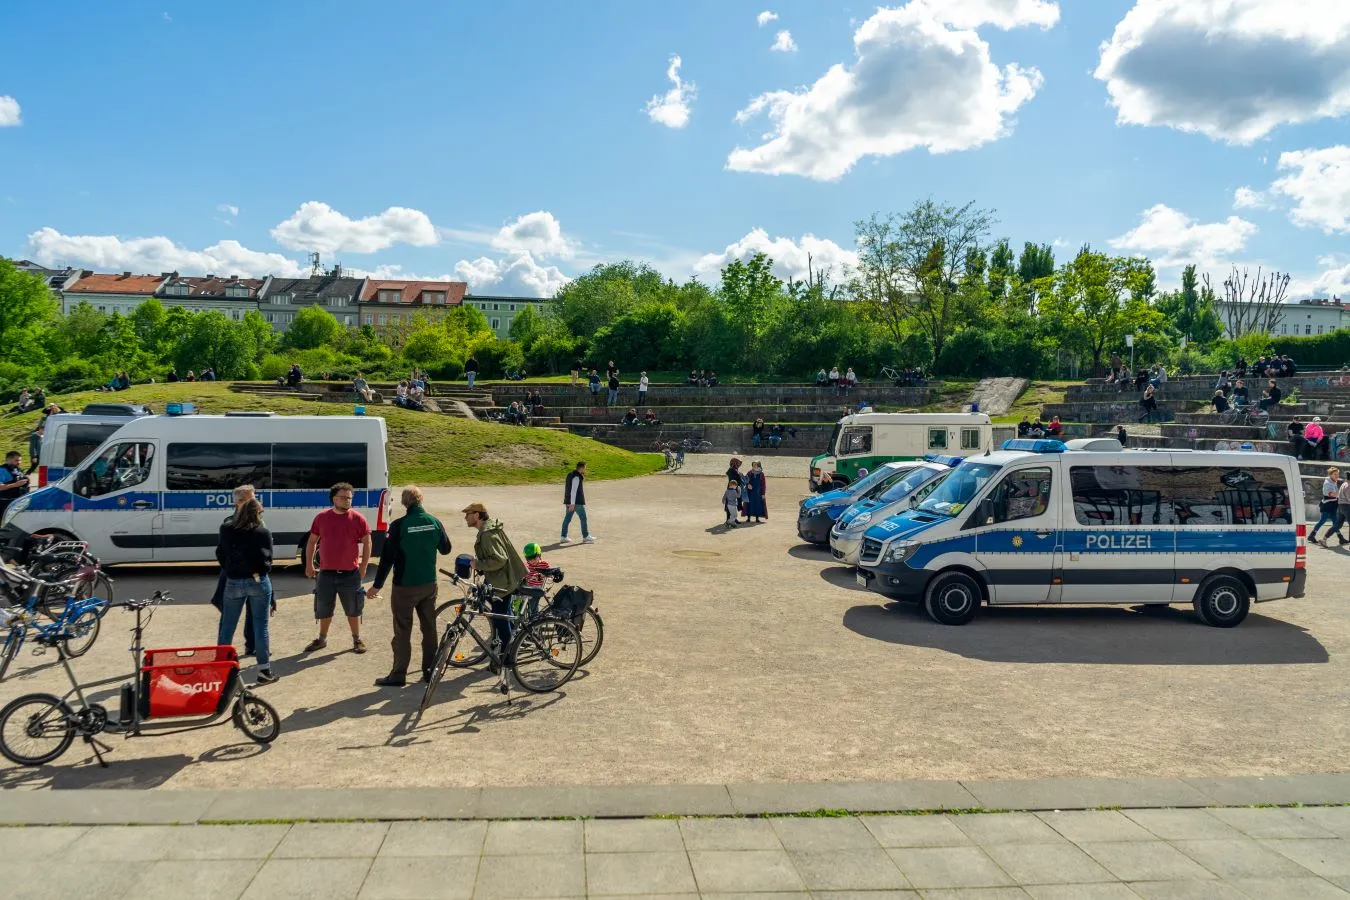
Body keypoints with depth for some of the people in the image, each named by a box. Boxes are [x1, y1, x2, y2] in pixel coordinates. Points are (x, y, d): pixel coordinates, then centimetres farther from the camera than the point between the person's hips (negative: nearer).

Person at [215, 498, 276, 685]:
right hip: (258, 582, -3)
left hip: (233, 582, 3)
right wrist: (260, 571, 6)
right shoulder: (262, 532, -11)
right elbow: (266, 558, -11)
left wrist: (230, 570, 15)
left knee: (227, 627, 13)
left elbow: (220, 555, 9)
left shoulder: (226, 529, 2)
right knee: (261, 627, 2)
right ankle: (264, 671, 4)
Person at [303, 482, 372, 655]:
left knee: (353, 609, 8)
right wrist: (309, 564, 8)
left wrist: (363, 566, -4)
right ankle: (322, 639, 32)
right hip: (326, 573, 2)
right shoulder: (321, 518, 1)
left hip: (350, 574, -2)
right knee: (324, 609, 14)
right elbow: (312, 541, 11)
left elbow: (367, 543, 0)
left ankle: (357, 640, 22)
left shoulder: (358, 518, -5)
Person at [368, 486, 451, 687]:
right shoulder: (434, 522, -3)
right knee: (430, 629, 13)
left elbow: (387, 557, -14)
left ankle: (398, 675, 10)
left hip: (405, 587, -4)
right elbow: (445, 549, 10)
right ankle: (430, 671, 20)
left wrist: (377, 585, -8)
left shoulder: (399, 526, -16)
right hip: (429, 585, 4)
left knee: (402, 632, 4)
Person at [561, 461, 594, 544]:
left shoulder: (570, 474, 12)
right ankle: (586, 537, 7)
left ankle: (563, 537, 10)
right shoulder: (576, 477, -18)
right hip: (577, 502, -9)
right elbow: (573, 490, -23)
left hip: (569, 501, 9)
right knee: (583, 518, 1)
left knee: (567, 518, 9)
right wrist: (572, 503, -25)